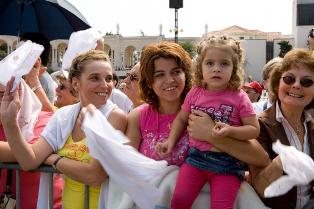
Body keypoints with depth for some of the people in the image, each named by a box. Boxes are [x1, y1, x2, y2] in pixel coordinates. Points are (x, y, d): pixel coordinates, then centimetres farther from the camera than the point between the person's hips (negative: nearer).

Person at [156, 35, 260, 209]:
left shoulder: (239, 98, -7)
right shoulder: (195, 93, 3)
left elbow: (254, 129, -5)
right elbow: (181, 119, 17)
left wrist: (230, 130, -21)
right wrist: (170, 141, 5)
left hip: (227, 163, -2)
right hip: (196, 156, 3)